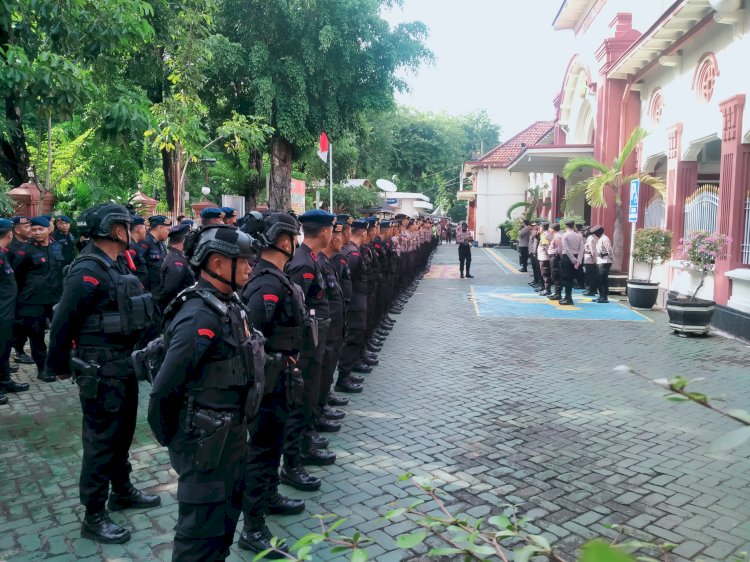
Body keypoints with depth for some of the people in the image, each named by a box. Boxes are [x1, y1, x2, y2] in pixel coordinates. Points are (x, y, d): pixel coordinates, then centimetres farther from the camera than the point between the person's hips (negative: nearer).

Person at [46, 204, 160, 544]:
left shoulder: (118, 266, 10)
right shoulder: (88, 270, -19)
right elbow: (63, 322, -16)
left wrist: (135, 353, 16)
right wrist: (58, 366, -7)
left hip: (125, 363, 9)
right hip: (100, 369, -9)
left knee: (123, 432, 21)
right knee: (101, 440, 1)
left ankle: (122, 491, 38)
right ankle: (94, 517, 14)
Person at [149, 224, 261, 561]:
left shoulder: (230, 305, 4)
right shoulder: (199, 317, -25)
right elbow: (164, 388, -24)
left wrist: (238, 425, 13)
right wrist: (171, 439, -10)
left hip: (232, 432, 9)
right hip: (207, 440, -9)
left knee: (227, 514, 24)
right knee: (202, 527, 8)